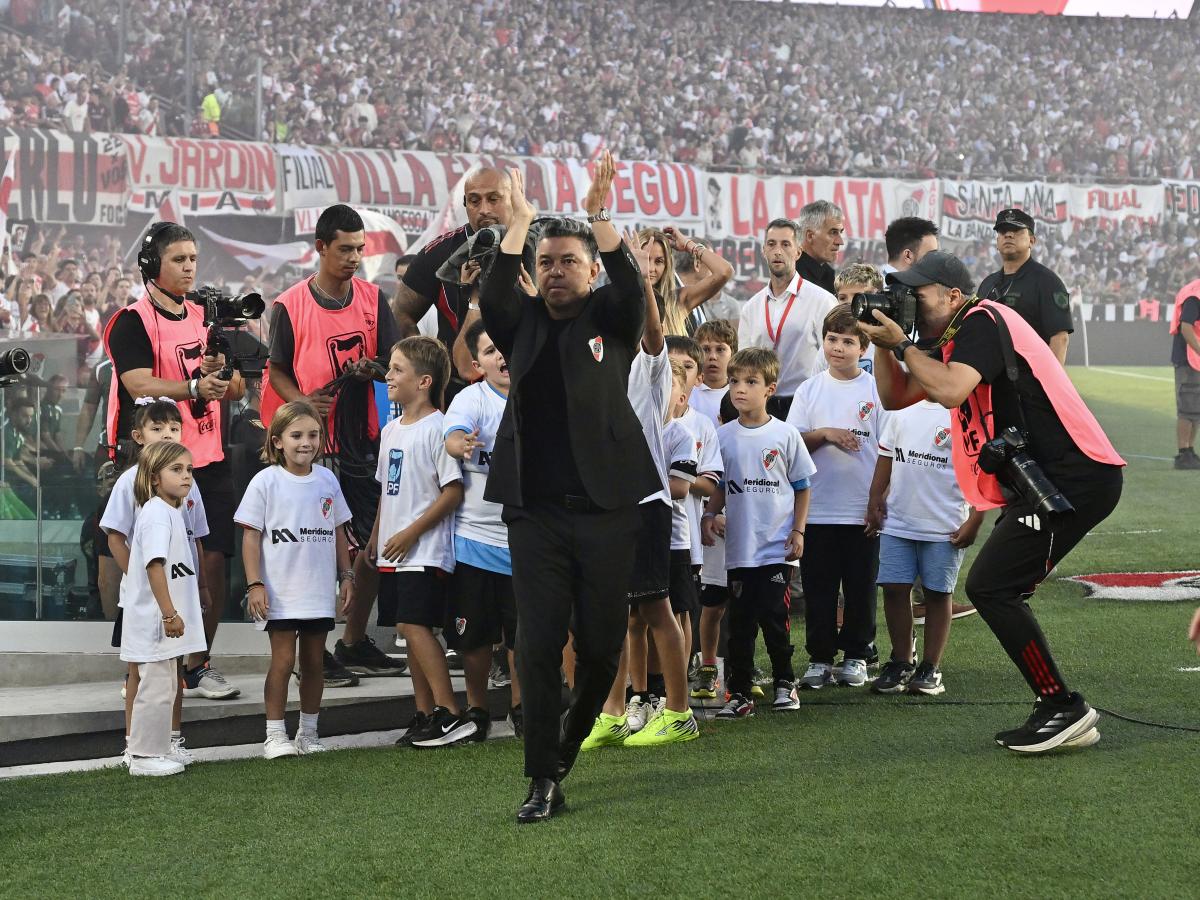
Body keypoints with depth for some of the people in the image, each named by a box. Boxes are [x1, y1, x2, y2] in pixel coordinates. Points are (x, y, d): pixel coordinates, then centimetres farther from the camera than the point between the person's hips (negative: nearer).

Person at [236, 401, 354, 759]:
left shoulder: (327, 480, 6)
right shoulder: (266, 481, -6)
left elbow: (338, 531, 14)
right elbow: (251, 536, -7)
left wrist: (346, 575, 10)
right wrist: (255, 584, -12)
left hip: (320, 590, 4)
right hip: (280, 591, -4)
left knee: (314, 660, 9)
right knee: (283, 659, -5)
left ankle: (309, 732, 19)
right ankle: (275, 734, 4)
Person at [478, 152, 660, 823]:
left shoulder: (611, 320, 7)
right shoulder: (524, 322, 10)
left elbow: (631, 288, -14)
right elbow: (491, 298, -10)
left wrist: (600, 213, -23)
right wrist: (521, 221, -14)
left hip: (605, 506, -1)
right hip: (536, 510, 1)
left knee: (602, 640, 5)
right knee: (539, 644, -3)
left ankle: (571, 740, 32)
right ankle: (545, 781, 1)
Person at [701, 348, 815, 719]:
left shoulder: (785, 434, 0)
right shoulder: (723, 437, 5)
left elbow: (801, 487, 6)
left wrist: (798, 531, 0)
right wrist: (710, 515, -4)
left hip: (777, 547, -2)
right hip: (739, 546, 2)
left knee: (775, 616, -2)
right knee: (740, 622, 3)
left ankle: (784, 682, 16)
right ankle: (739, 693, 7)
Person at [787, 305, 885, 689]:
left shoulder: (876, 390, 1)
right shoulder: (810, 390, 7)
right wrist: (825, 434, -14)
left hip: (862, 509, -1)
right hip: (817, 509, 1)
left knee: (860, 588, 5)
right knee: (818, 588, 4)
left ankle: (856, 656, 16)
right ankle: (820, 657, 12)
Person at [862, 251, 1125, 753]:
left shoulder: (982, 320, -9)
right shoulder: (956, 340, 21)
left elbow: (950, 391, -24)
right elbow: (896, 397, 24)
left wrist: (901, 344, -12)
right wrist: (883, 345, 10)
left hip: (1074, 479, -11)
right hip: (1045, 484, 11)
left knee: (989, 587, -13)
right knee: (996, 590, 12)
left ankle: (1063, 707, -8)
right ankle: (1062, 717, 15)